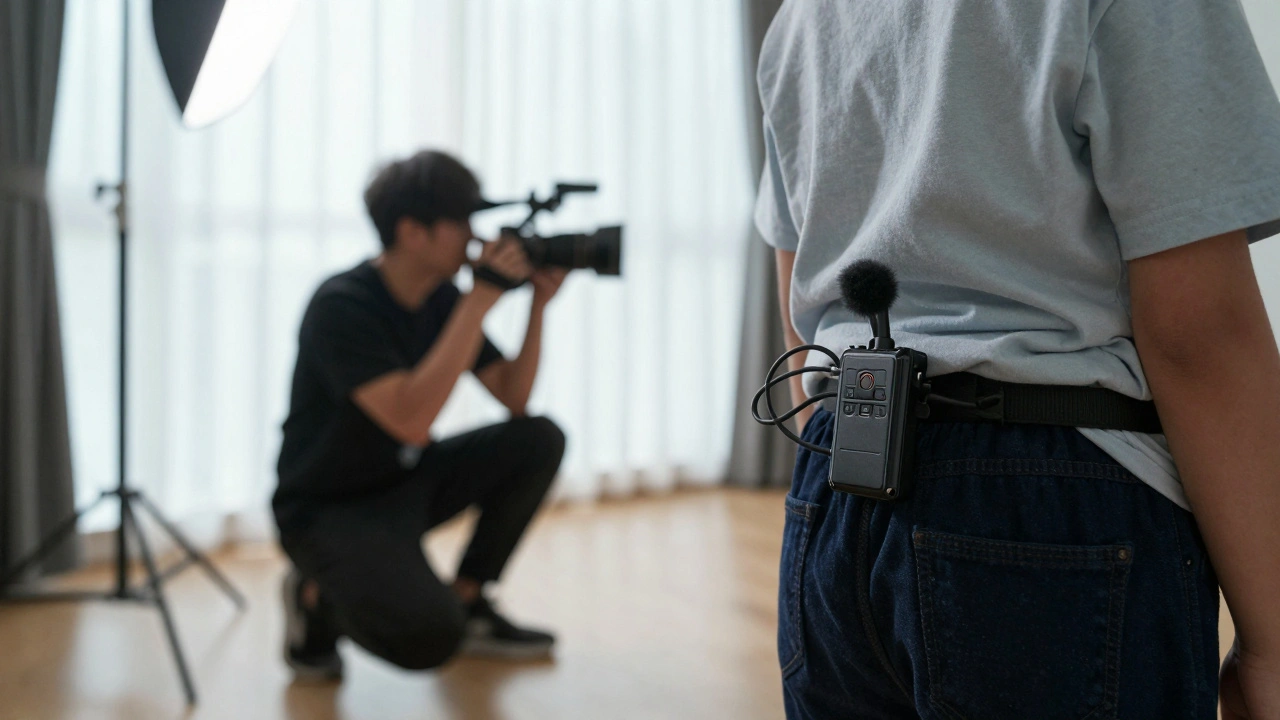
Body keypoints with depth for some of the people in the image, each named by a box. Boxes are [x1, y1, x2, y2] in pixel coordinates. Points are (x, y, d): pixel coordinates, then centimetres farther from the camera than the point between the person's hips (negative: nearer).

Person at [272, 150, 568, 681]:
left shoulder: (443, 298, 0)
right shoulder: (342, 305, -24)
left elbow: (514, 398, 3)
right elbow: (411, 420, -36)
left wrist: (538, 304, -11)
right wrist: (481, 301, -34)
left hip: (406, 481, 8)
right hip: (327, 510, -8)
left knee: (538, 441, -7)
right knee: (429, 638, -29)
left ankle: (467, 601, 6)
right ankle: (317, 597, 3)